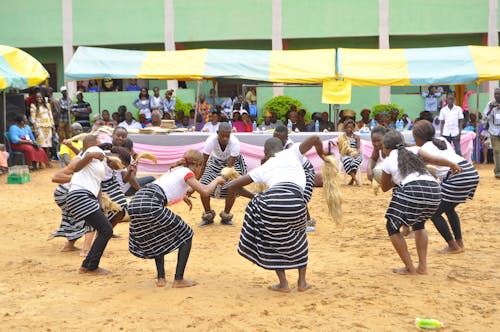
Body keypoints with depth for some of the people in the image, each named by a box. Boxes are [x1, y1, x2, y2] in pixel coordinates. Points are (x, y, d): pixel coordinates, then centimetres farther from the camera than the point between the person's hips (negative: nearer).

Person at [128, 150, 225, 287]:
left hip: (134, 203, 8)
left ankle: (161, 278, 22)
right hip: (151, 206, -8)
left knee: (157, 239, 31)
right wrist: (217, 180, 16)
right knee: (186, 235, 10)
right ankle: (178, 280, 8)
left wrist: (182, 195, 46)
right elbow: (205, 191, -3)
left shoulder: (174, 169, 30)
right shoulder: (187, 172, 8)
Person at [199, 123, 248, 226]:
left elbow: (229, 166, -33)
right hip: (215, 161, 1)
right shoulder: (211, 140, -34)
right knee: (203, 186, -11)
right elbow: (203, 162, -29)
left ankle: (226, 216, 7)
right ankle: (208, 215, 10)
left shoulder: (235, 143, -36)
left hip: (232, 161, -1)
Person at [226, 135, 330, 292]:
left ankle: (283, 283, 23)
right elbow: (314, 138, 16)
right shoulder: (292, 153, 28)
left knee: (272, 240, 27)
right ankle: (302, 281, 26)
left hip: (271, 200, 0)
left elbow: (231, 186, 31)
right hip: (295, 201, 0)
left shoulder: (262, 168, 30)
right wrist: (321, 154, 37)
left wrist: (252, 196, 44)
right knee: (298, 237, 30)